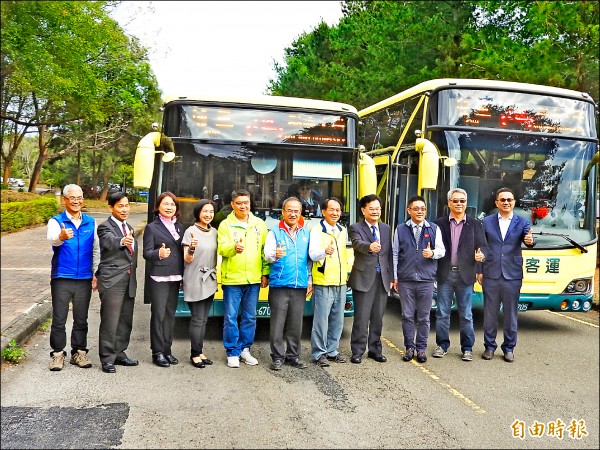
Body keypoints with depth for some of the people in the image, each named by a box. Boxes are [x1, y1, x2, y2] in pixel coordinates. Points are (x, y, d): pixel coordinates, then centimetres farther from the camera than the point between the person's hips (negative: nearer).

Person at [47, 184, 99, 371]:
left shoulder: (91, 222, 9)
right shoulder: (56, 221, -2)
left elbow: (96, 249, 13)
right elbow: (51, 238, -25)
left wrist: (96, 274, 7)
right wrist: (61, 237, -48)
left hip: (84, 279, 3)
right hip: (61, 278, -3)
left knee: (81, 319, 10)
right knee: (59, 319, 2)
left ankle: (79, 352, 21)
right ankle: (58, 354, 14)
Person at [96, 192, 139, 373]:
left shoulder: (130, 228, 18)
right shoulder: (105, 227, -7)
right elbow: (110, 242, -29)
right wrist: (122, 241, -51)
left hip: (129, 281, 8)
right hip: (112, 281, -7)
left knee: (125, 321, 13)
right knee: (110, 321, -4)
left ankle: (119, 353, 25)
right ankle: (107, 359, 5)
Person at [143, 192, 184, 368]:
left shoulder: (179, 227, 16)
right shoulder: (152, 227, 0)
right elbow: (146, 253, -6)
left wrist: (183, 275, 8)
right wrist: (159, 253, -27)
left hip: (175, 277, 5)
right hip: (158, 277, -5)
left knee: (170, 314, 8)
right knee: (158, 314, -4)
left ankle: (167, 350, 16)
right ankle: (157, 352, 4)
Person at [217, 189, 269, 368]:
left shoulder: (259, 224, 9)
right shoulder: (225, 224, 1)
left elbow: (265, 250, 10)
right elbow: (221, 248, -9)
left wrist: (265, 273, 6)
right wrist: (234, 247, -30)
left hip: (254, 279, 3)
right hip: (232, 279, -3)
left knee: (250, 317, 11)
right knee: (231, 318, 1)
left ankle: (245, 349, 25)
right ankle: (232, 352, 14)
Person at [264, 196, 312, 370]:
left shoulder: (305, 233, 13)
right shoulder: (275, 232, 2)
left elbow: (309, 259, 17)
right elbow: (267, 255, -9)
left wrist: (309, 281, 11)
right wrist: (274, 255, -32)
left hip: (300, 286, 3)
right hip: (279, 285, -3)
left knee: (296, 324, 9)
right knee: (278, 323, 0)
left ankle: (293, 355, 21)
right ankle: (278, 357, 10)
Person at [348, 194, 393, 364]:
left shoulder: (386, 229, 14)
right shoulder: (356, 228, -3)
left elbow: (389, 254, 15)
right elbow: (357, 243, -24)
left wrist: (391, 277, 11)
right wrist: (370, 247, -46)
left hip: (382, 278, 5)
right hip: (364, 278, -5)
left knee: (378, 317, 12)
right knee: (361, 318, -3)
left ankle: (375, 350, 23)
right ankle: (357, 352, 7)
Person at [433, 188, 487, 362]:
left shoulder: (475, 225, 8)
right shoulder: (439, 224, 6)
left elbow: (482, 245, 3)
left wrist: (481, 254, -18)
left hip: (465, 274, 0)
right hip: (444, 274, 0)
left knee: (466, 314, 6)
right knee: (442, 312, 7)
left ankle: (467, 348, 17)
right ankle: (442, 345, 19)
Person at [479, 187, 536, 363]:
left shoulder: (522, 222, 4)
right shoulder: (487, 222, 5)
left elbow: (527, 239, -12)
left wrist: (530, 241, -36)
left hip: (512, 276, 0)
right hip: (490, 275, 0)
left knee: (511, 314, 7)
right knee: (490, 313, 8)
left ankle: (509, 348, 20)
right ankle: (489, 346, 20)